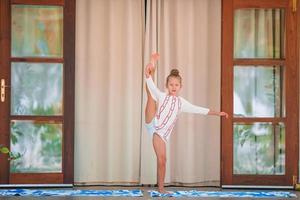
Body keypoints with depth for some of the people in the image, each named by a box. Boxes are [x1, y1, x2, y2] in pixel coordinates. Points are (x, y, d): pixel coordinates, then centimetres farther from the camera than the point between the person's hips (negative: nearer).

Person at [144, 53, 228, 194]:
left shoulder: (181, 102, 17)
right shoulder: (161, 96, 7)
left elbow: (199, 110, 19)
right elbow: (152, 87, -11)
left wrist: (217, 113, 19)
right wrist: (148, 76, -29)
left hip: (162, 133, 3)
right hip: (152, 125, -3)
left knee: (162, 159, -3)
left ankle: (161, 188, 5)